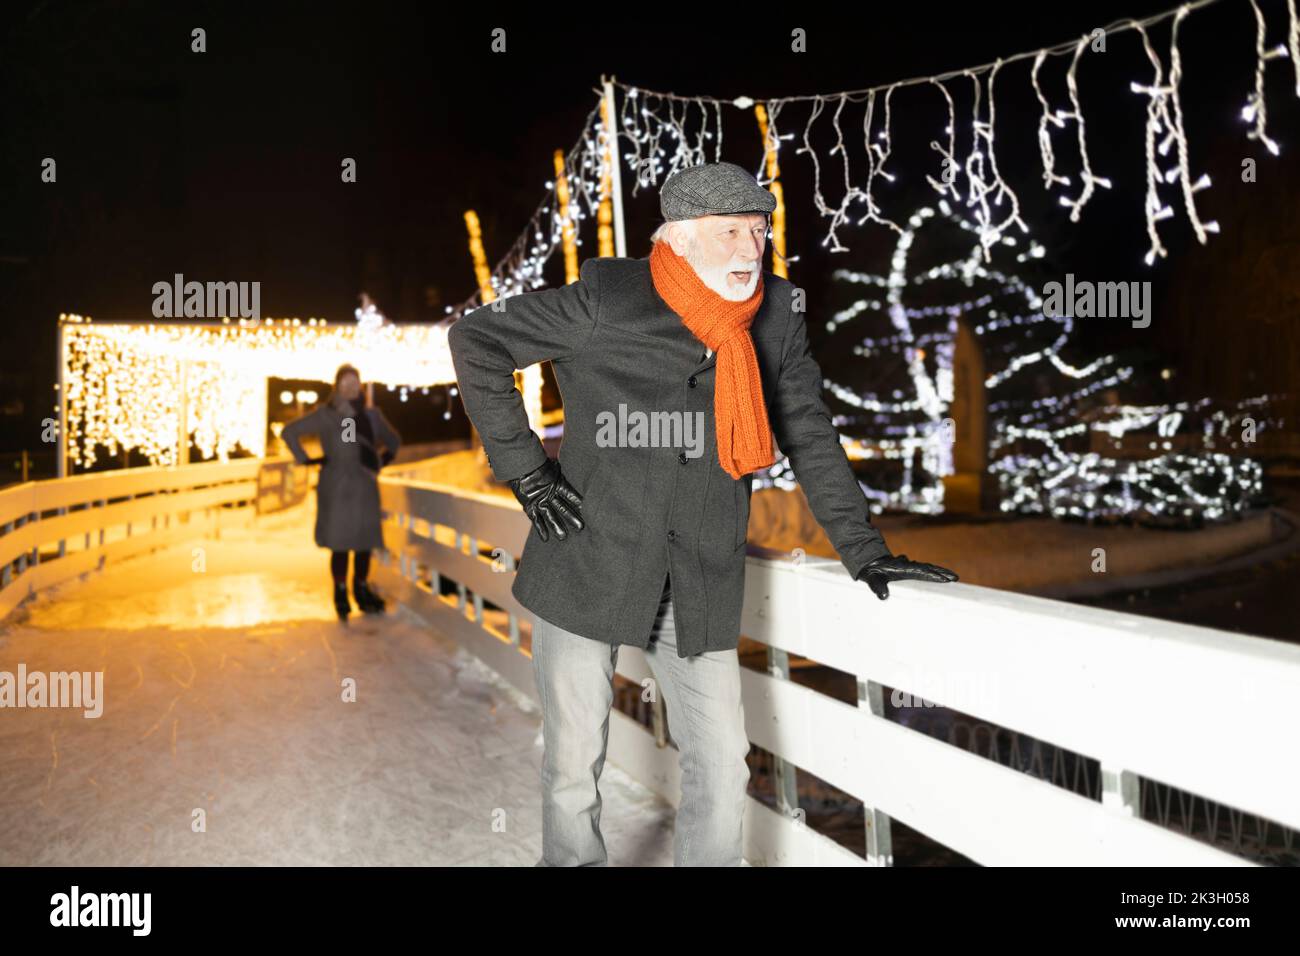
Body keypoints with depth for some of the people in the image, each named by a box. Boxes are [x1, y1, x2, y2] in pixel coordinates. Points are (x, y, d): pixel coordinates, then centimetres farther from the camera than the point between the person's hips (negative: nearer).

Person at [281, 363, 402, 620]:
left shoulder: (372, 415, 9)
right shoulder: (325, 415, -1)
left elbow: (394, 440, 25)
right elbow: (289, 431, 0)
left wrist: (382, 461, 13)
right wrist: (305, 459, -4)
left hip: (365, 486, 4)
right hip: (336, 487, -3)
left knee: (365, 541, 5)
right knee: (340, 542, -3)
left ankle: (362, 590, 18)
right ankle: (341, 594, 7)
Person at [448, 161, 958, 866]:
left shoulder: (776, 315, 1)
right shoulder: (606, 302, -10)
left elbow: (808, 436, 9)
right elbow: (476, 338, -3)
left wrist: (863, 550, 4)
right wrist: (523, 467, -7)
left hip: (702, 588, 3)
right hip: (587, 569, -2)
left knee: (722, 763, 6)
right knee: (574, 763, 10)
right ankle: (573, 860, 35)